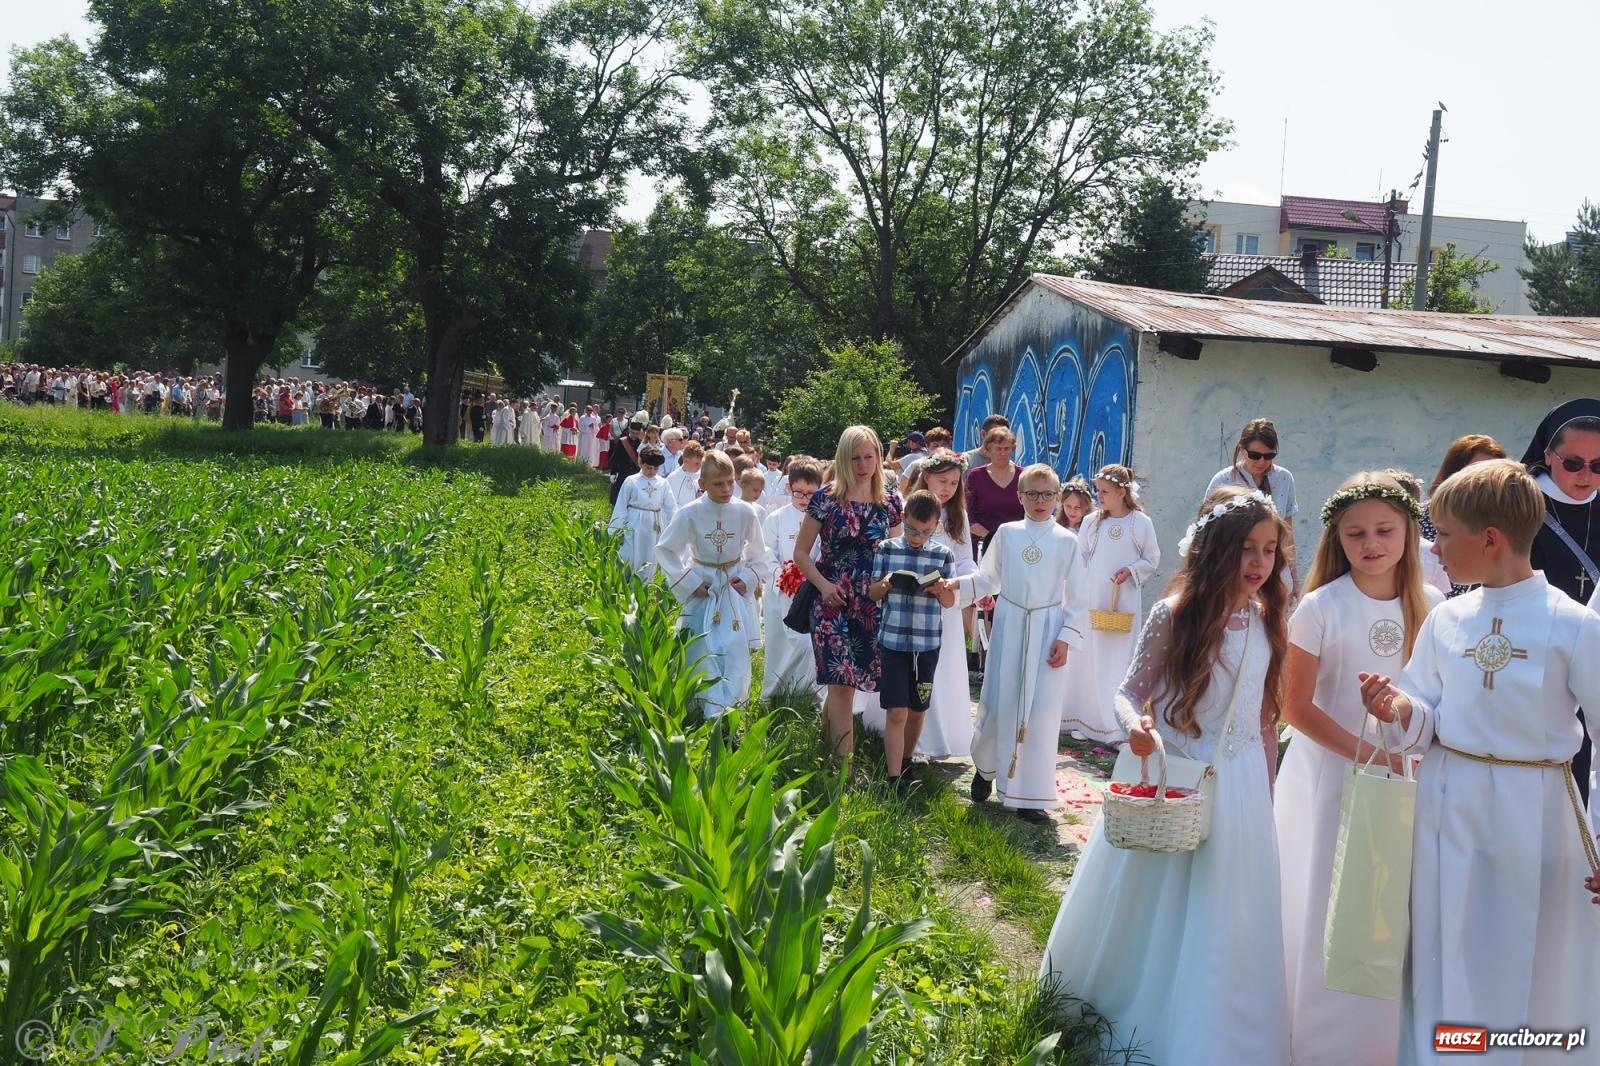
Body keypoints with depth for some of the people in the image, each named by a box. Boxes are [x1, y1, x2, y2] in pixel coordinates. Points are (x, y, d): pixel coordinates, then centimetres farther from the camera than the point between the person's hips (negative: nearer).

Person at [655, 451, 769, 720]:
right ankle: (712, 718, 14)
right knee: (704, 656, 4)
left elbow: (758, 553, 6)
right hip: (703, 590, -1)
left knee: (736, 655, -4)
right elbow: (664, 550, -3)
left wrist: (748, 579, -9)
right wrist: (689, 583, -8)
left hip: (735, 591, 1)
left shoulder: (745, 512, -9)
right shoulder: (690, 514, -13)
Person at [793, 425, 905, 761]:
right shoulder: (826, 498, -3)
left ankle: (826, 735, 28)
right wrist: (823, 585, -13)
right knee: (842, 681, -9)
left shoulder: (890, 502, 6)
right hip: (832, 601, -3)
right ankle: (844, 762, -7)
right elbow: (801, 551, 1)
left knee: (842, 681, 7)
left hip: (872, 604, 3)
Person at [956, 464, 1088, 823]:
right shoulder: (1006, 534, 3)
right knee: (998, 704, 5)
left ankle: (1031, 795, 9)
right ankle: (985, 768, 32)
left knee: (1041, 712, -1)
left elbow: (1076, 599, 1)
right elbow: (986, 579, 10)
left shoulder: (1067, 542, 0)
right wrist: (954, 586, -6)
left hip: (1047, 630, -1)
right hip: (1008, 627, 1)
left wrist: (1066, 639, -6)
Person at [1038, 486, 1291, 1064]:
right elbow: (1130, 692, -7)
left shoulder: (1266, 622, 1)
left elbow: (1266, 716, 9)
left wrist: (1267, 789, 13)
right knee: (1150, 916, 9)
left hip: (1239, 786, 3)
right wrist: (1136, 722, -29)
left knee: (1224, 926, 9)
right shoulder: (1173, 615, -11)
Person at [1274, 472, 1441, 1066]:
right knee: (1328, 914, 5)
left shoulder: (1431, 606, 0)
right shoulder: (1320, 608, -10)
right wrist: (1366, 753, -17)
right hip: (1331, 775, -3)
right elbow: (1295, 705, -10)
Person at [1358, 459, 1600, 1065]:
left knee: (1537, 980, 10)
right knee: (1448, 967, 13)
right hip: (1450, 811, 4)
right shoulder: (1444, 621, 2)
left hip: (1534, 816, -4)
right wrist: (1401, 709, -15)